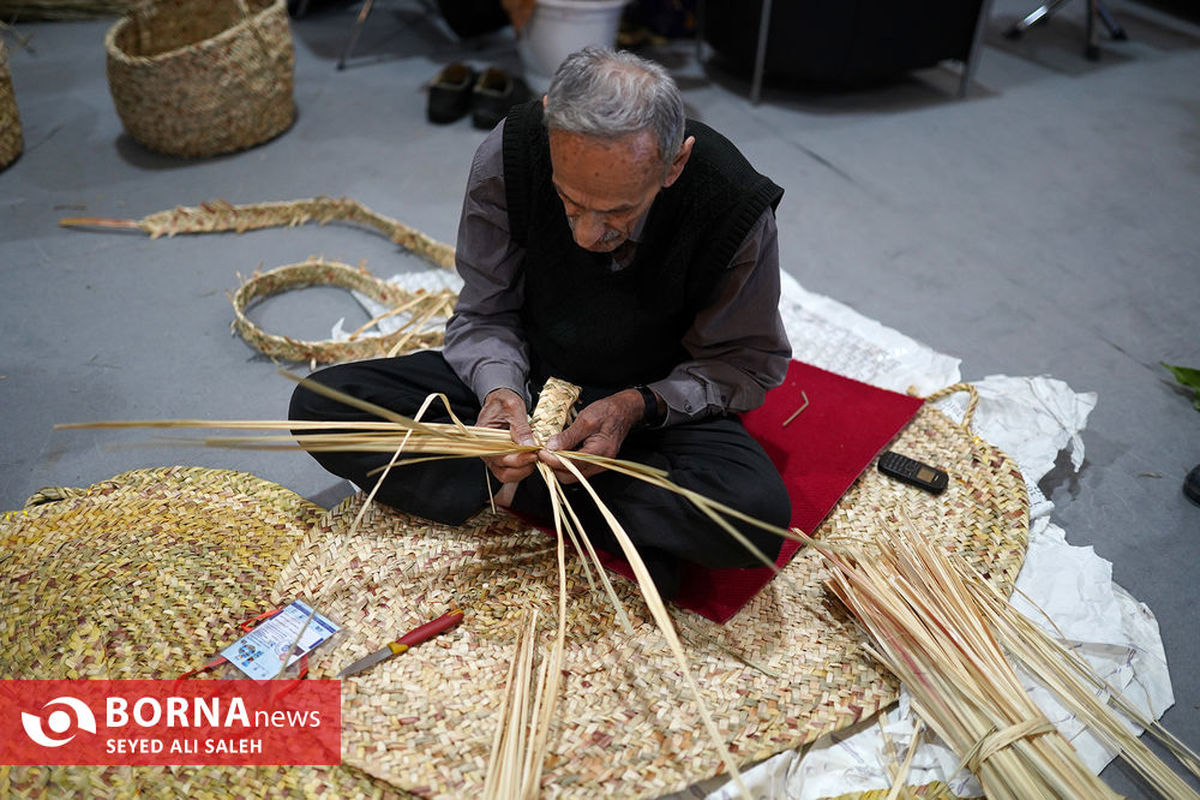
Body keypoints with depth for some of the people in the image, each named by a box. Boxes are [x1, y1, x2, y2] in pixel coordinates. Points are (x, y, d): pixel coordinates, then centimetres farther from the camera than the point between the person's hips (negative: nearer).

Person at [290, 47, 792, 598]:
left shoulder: (735, 207, -25)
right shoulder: (508, 155, -20)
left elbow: (748, 363, -11)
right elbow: (486, 313, -6)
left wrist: (640, 406, -27)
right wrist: (499, 387, -28)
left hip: (657, 402, -2)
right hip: (528, 374, 3)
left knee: (759, 512, -34)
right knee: (320, 405, -16)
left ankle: (514, 486, -16)